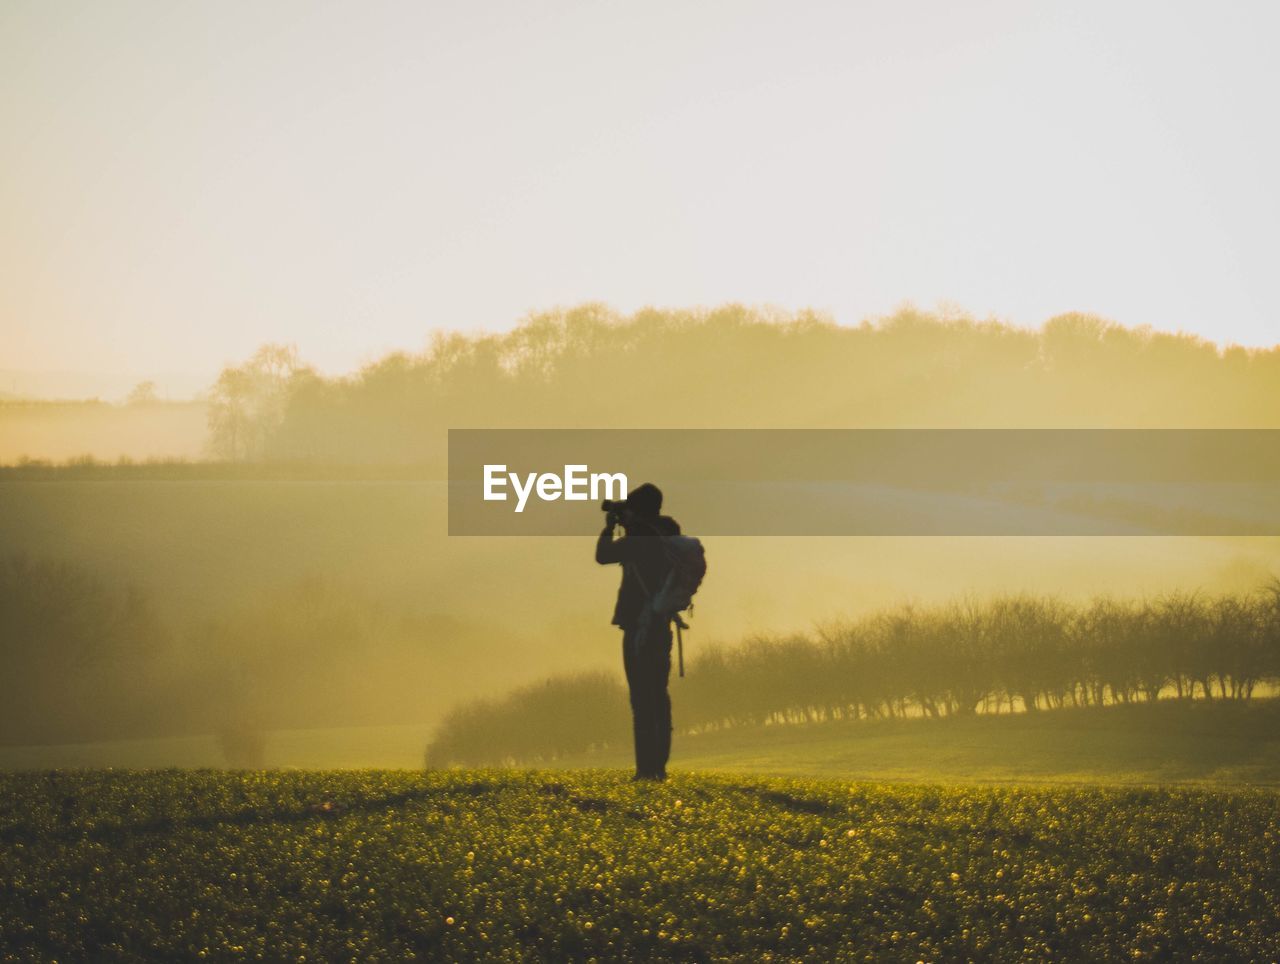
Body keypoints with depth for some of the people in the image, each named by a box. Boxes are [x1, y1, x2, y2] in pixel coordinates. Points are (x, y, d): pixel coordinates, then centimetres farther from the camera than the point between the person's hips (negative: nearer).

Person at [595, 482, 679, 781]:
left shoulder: (640, 538, -14)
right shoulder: (666, 536, 11)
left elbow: (602, 555, -8)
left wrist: (610, 525, 5)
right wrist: (626, 524, 18)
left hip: (640, 627, -8)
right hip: (661, 625, 8)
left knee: (642, 700, -8)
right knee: (658, 697, 12)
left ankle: (646, 767, -12)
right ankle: (659, 765, 13)